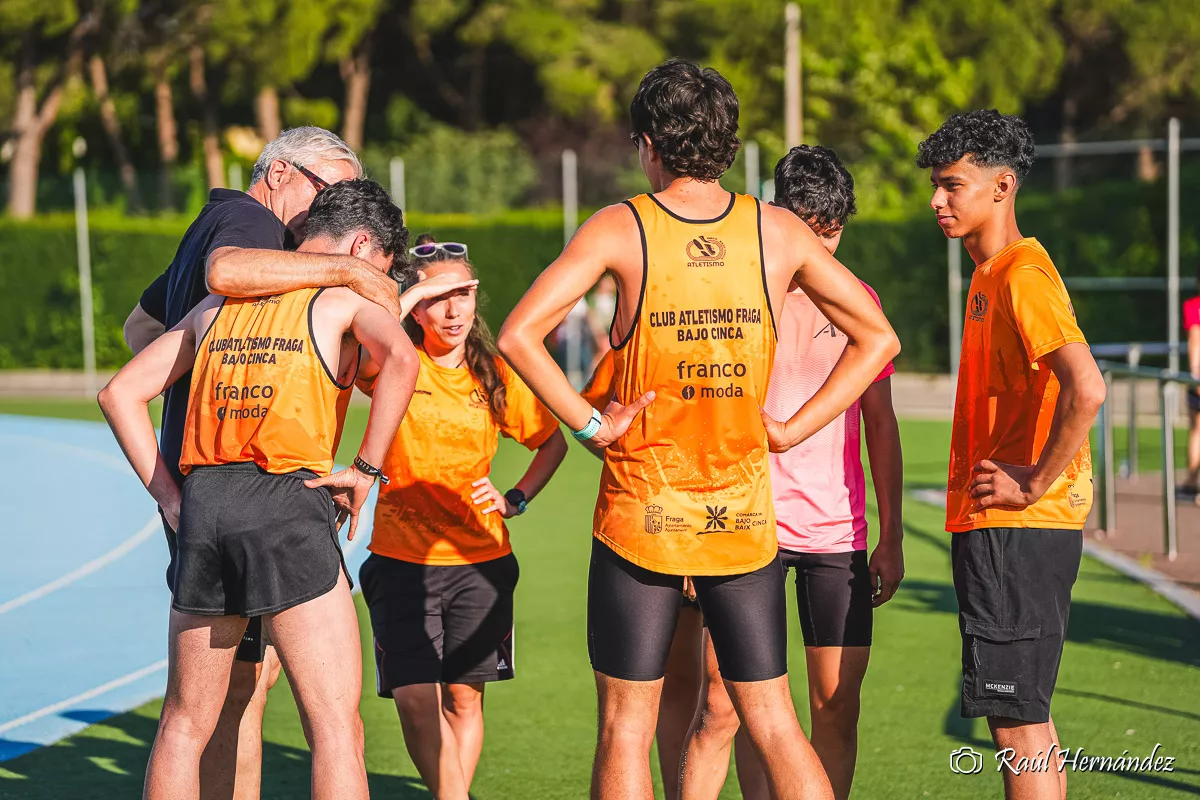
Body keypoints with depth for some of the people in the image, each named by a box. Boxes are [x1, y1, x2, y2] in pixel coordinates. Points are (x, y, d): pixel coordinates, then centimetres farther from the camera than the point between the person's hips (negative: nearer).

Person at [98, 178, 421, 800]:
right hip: (289, 502, -5)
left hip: (203, 505, 5)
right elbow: (400, 359, -18)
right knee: (336, 726, -4)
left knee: (184, 724, 13)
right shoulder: (344, 296, 4)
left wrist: (170, 497, 16)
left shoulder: (218, 304, 21)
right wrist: (366, 470, -10)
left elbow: (119, 393, 20)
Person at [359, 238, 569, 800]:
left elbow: (552, 442, 16)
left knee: (463, 697, 6)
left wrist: (515, 499, 2)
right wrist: (414, 291, -22)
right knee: (415, 699, -11)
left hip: (479, 558, 2)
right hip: (402, 557, -2)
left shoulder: (496, 375, 3)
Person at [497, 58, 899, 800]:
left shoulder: (621, 228, -8)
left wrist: (591, 423, -11)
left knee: (626, 727, 6)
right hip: (745, 518, 2)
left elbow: (519, 334, -19)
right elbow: (878, 337, 6)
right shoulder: (778, 231, 1)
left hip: (640, 516, -2)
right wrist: (792, 429, 4)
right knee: (773, 722, 10)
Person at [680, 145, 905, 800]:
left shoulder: (857, 298, 10)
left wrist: (891, 537, 10)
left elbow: (880, 422, 14)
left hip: (838, 529, 3)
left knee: (837, 702, 3)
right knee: (721, 703, -7)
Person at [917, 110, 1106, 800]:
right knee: (1029, 715, 14)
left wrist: (1035, 484, -20)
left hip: (1015, 532, -10)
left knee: (1017, 720, -7)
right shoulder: (990, 275, 17)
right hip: (1002, 531, 10)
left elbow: (1086, 389, -28)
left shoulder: (1024, 276, -15)